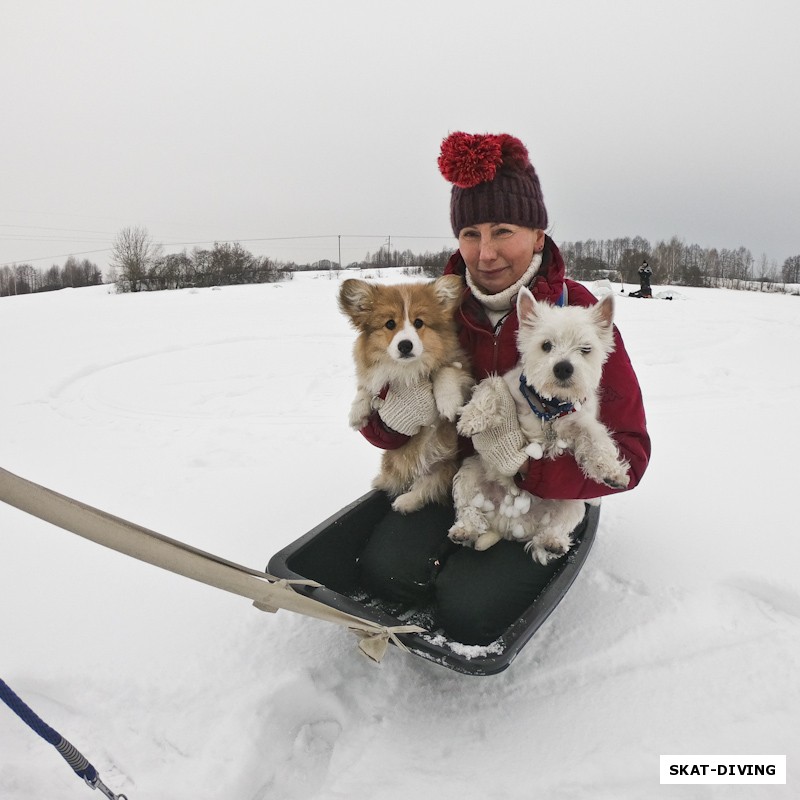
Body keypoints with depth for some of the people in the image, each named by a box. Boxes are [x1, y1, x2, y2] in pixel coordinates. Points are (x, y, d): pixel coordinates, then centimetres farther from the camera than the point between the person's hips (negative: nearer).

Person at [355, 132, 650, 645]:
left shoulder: (581, 314, -14)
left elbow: (627, 453, -16)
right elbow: (377, 424, 1)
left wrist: (527, 463, -30)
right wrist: (393, 414, -24)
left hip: (546, 501, -2)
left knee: (466, 611, -20)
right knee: (385, 573, -19)